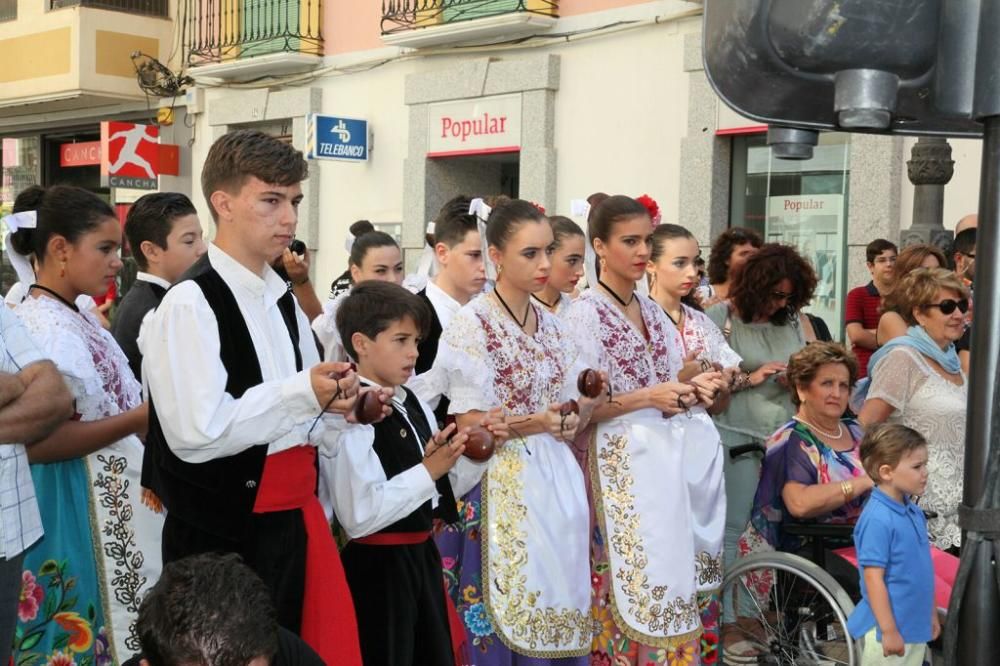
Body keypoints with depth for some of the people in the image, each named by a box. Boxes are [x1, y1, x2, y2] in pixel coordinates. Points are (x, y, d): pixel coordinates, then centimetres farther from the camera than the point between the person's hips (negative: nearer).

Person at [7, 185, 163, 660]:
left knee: (115, 629, 16)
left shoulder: (80, 320, 10)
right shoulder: (39, 326, -18)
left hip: (110, 506, 9)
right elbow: (38, 442, -25)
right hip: (75, 513, -9)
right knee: (80, 638, 3)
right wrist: (140, 419, -22)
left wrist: (154, 413, 4)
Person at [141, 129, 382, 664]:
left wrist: (332, 408, -3)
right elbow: (197, 433, -23)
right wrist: (301, 394, -21)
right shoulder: (191, 303, -15)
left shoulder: (283, 300, 11)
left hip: (295, 520, 8)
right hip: (224, 535, -8)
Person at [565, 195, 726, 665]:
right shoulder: (586, 313, -8)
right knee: (634, 580, -7)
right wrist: (647, 397, -19)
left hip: (669, 460, 7)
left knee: (675, 573, 8)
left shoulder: (652, 311, 14)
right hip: (620, 466, -7)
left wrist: (693, 391, 0)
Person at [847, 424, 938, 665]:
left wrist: (931, 614, 20)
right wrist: (888, 631, -19)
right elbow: (873, 578, -20)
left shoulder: (914, 512, 5)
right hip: (889, 629, -8)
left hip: (916, 627, 8)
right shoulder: (878, 519, -20)